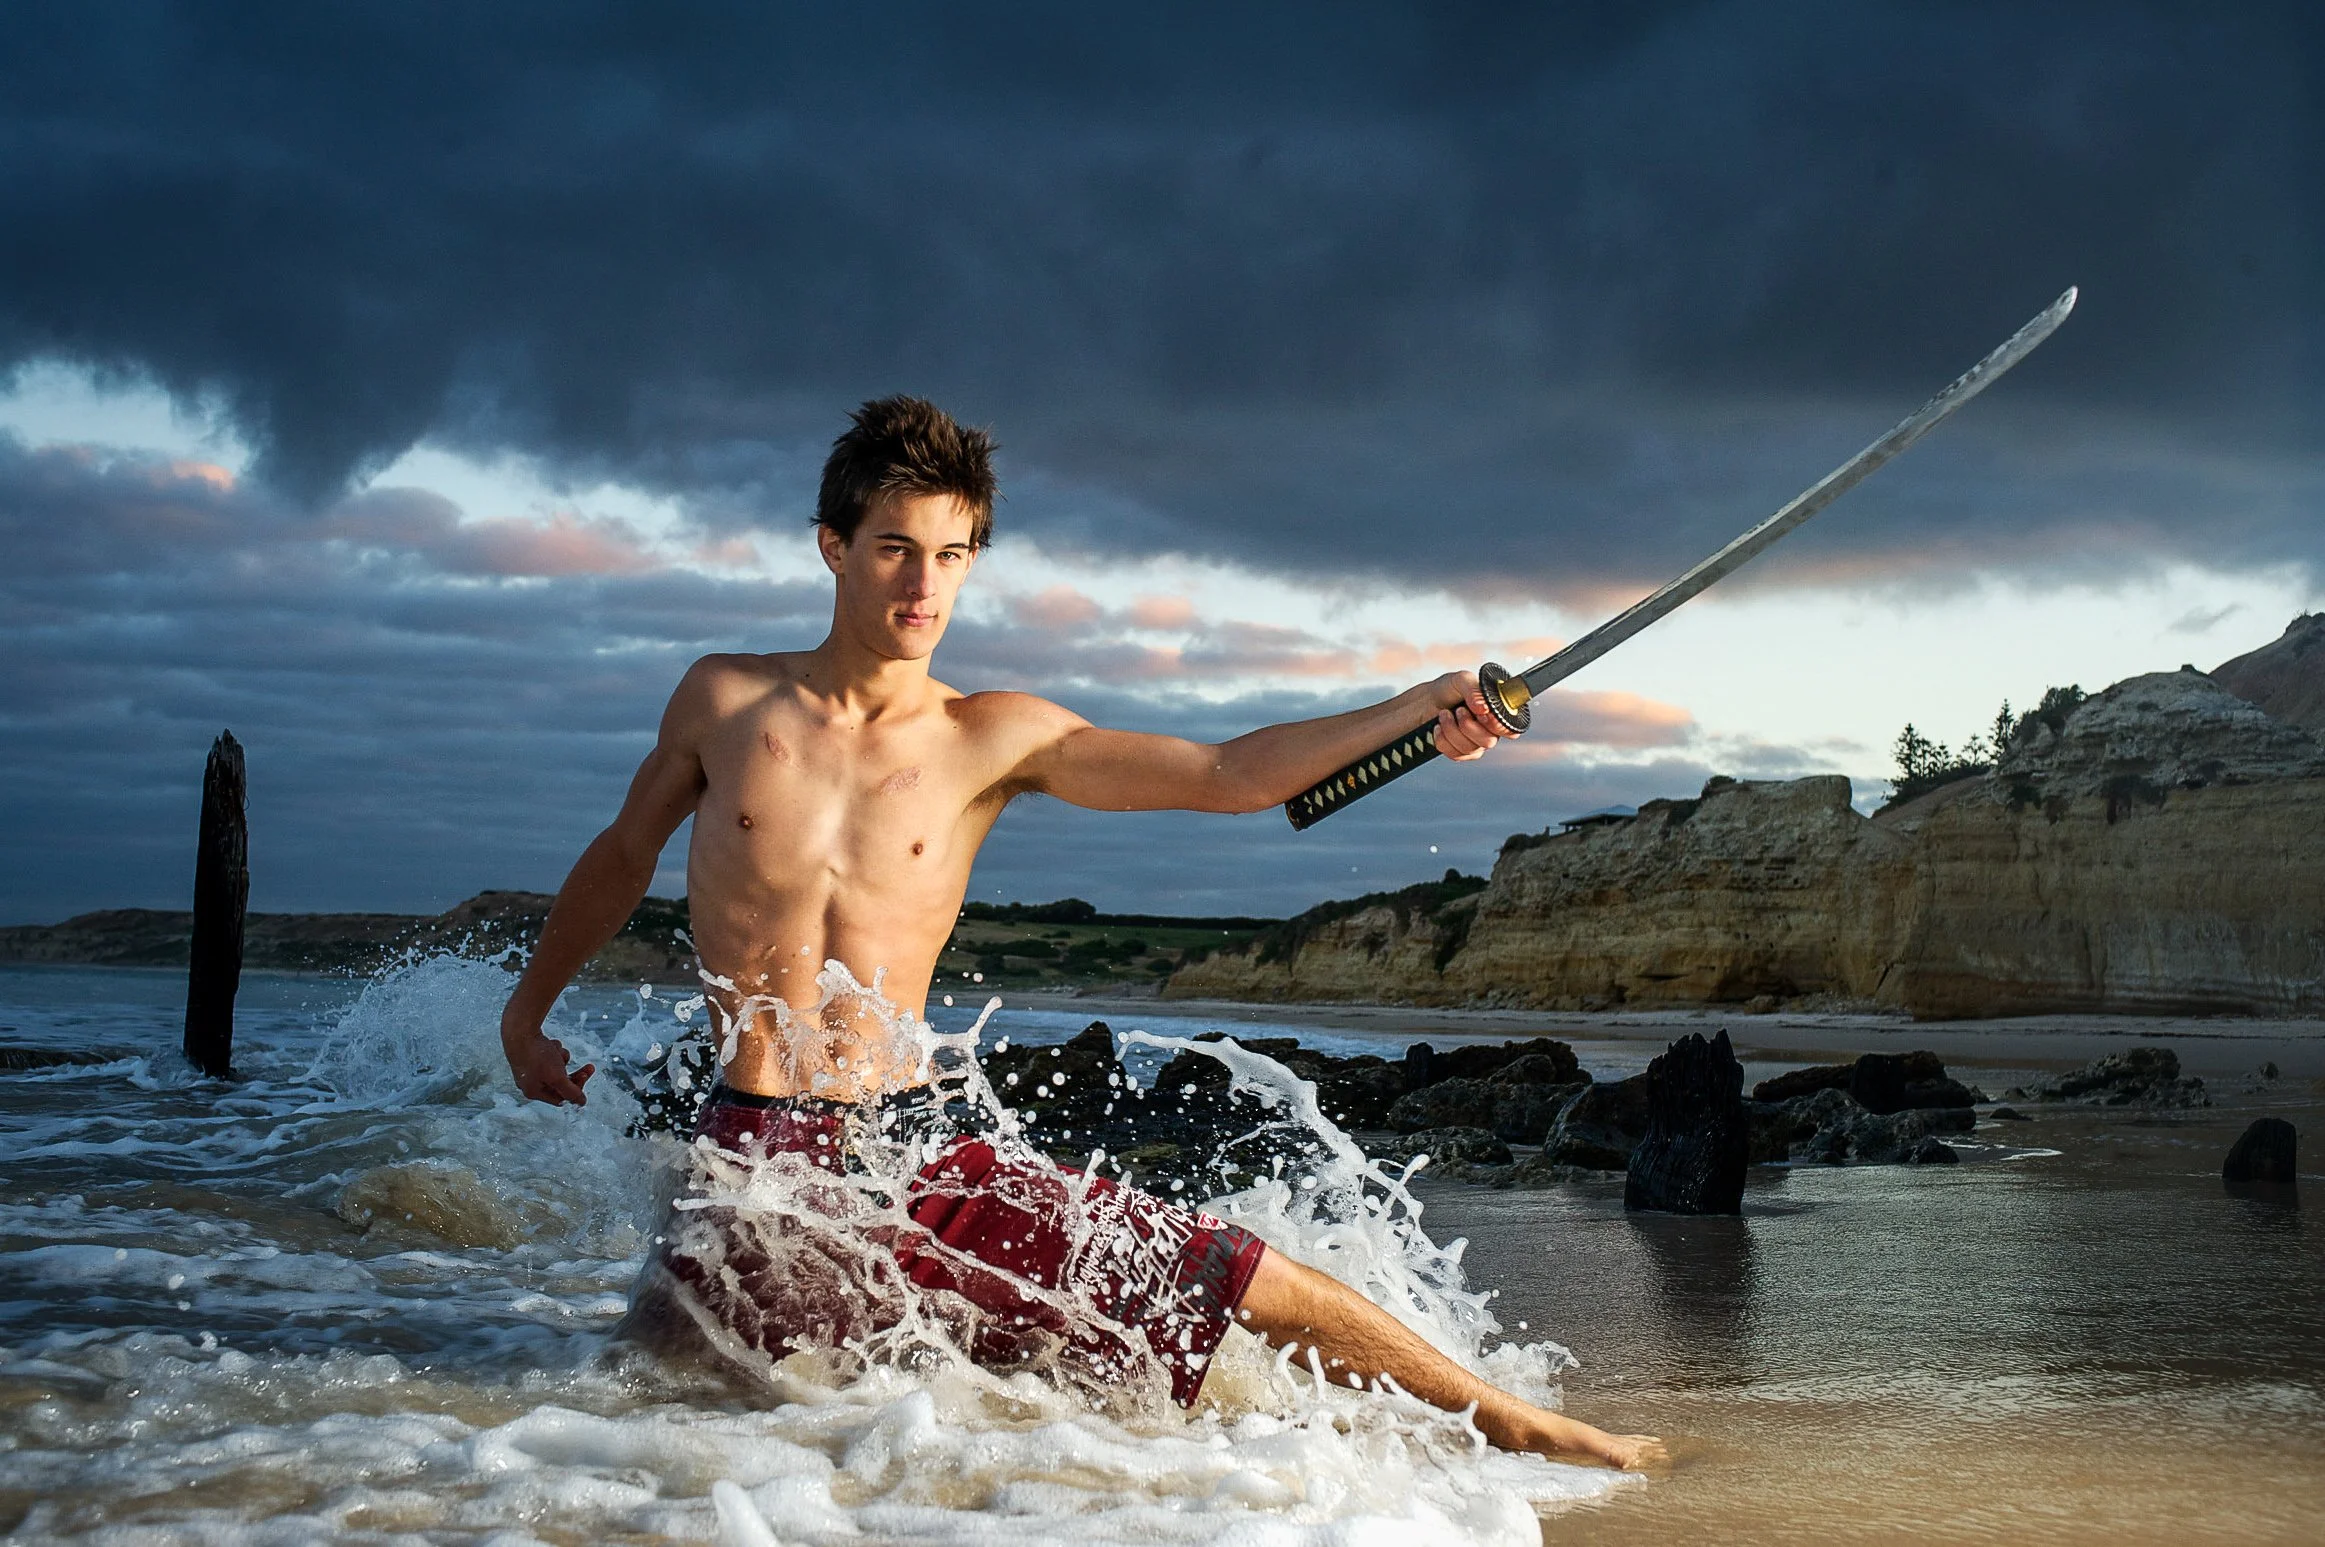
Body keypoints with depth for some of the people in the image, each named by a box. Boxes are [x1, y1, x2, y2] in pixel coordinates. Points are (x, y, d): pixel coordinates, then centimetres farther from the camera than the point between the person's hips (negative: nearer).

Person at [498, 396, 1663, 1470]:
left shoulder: (996, 739, 2)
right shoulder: (723, 700, 3)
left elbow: (1228, 776, -4)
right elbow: (624, 853, 20)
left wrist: (1416, 711, -16)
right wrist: (527, 1008, 31)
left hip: (915, 1153, 0)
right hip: (758, 1160, 0)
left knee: (1248, 1283, -4)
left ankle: (1520, 1431, 9)